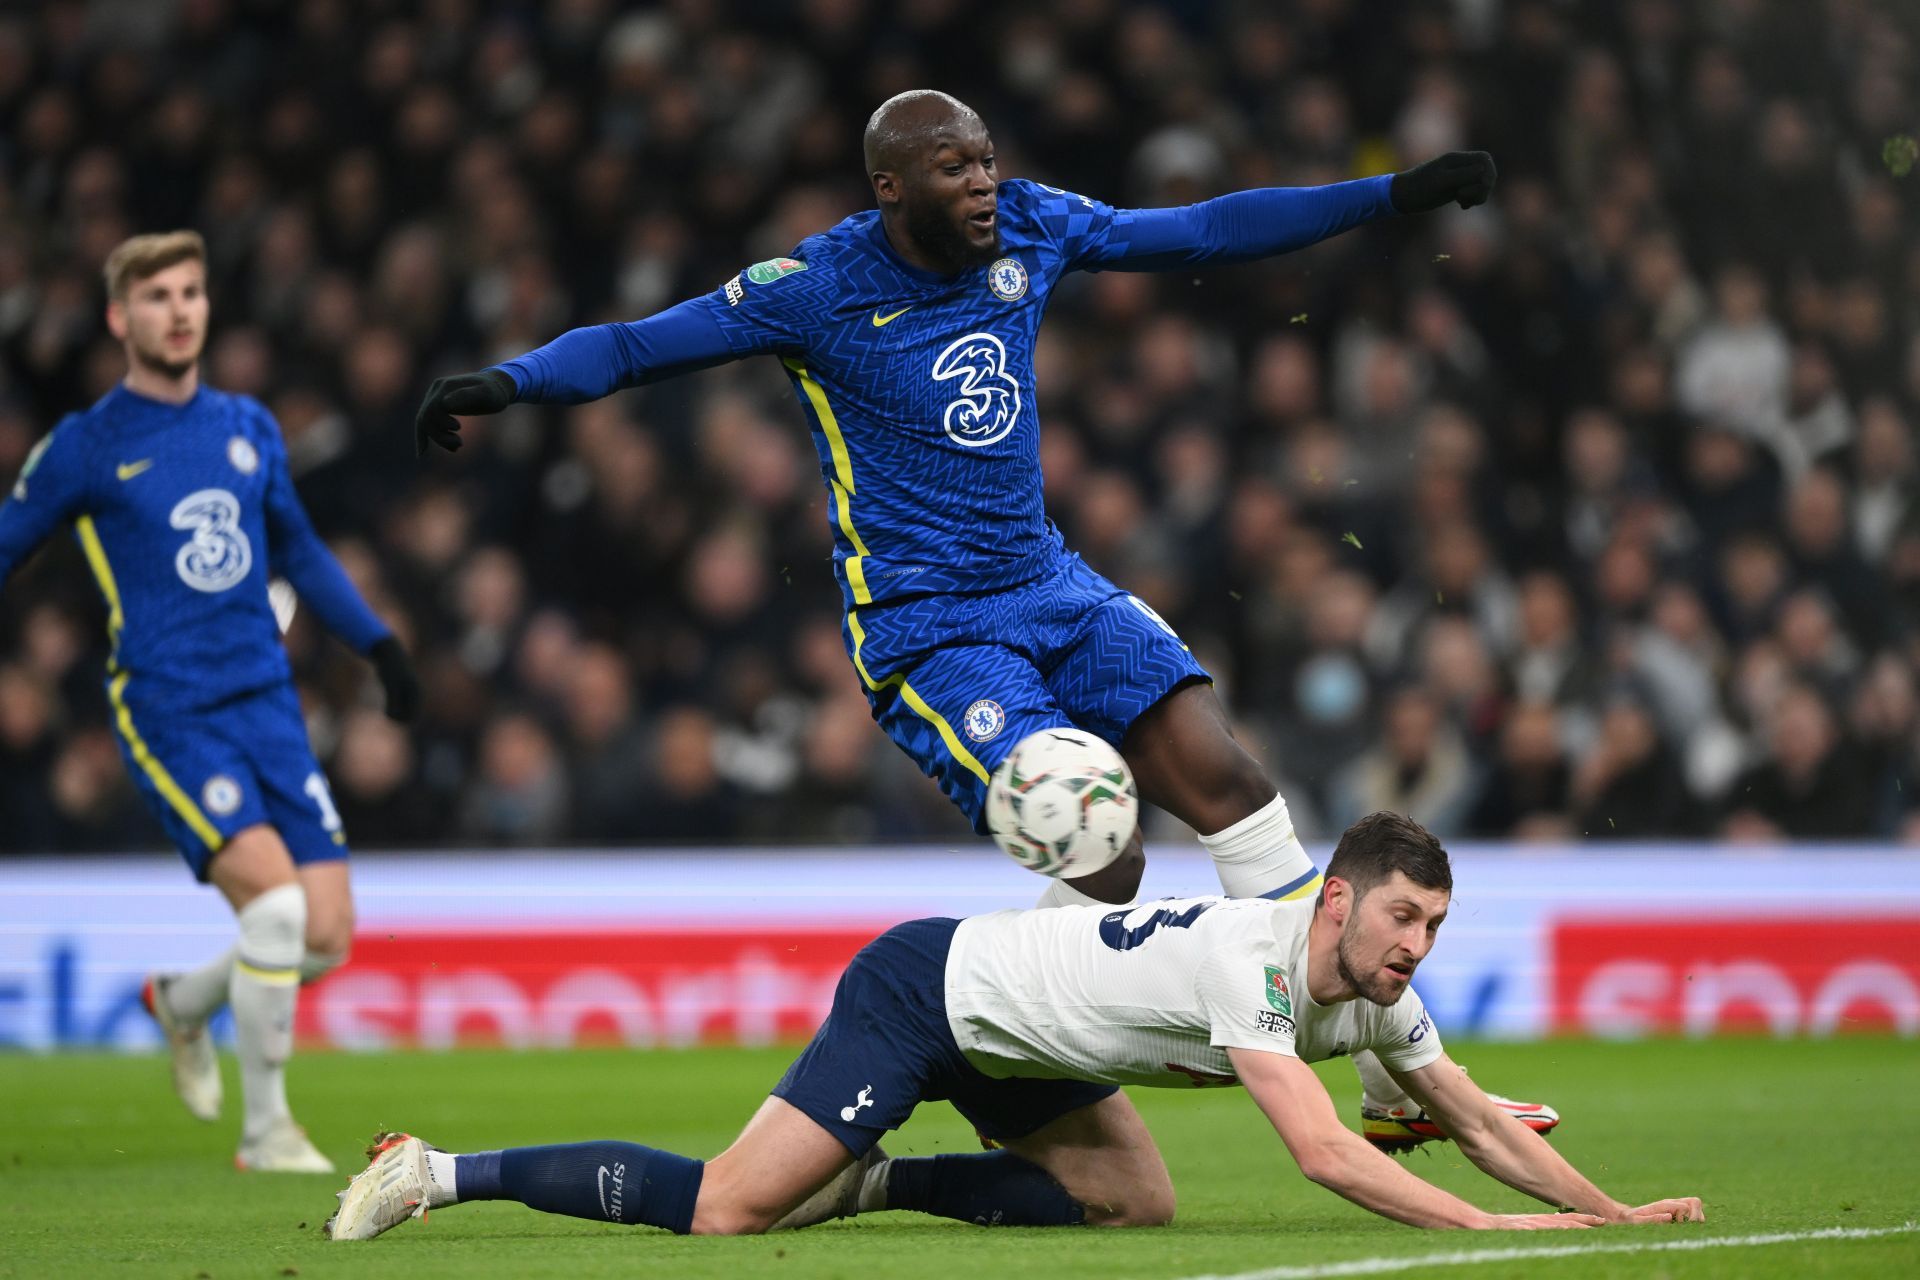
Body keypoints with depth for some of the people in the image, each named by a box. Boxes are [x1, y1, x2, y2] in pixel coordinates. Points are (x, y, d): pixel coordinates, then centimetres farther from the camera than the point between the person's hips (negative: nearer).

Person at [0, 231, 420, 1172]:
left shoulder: (249, 428, 12)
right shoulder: (84, 449, -2)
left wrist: (376, 641, 21)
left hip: (268, 704, 5)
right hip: (168, 713, -5)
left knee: (328, 936, -3)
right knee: (276, 899, -23)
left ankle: (181, 1003, 29)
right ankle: (264, 1128, -8)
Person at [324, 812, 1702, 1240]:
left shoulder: (1374, 996, -2)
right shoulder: (1250, 960, -30)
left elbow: (1481, 1121, 7)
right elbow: (1325, 1152, -37)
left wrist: (1611, 1208, -4)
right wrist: (1490, 1228, -36)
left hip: (1008, 1034, 9)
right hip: (924, 991, -9)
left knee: (1137, 1203, 0)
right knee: (725, 1212, -14)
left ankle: (870, 1182, 11)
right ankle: (445, 1172, 0)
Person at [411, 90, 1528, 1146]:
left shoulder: (1029, 227, 3)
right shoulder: (817, 288, -12)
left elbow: (1203, 232, 14)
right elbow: (636, 346, -10)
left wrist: (1394, 197, 15)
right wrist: (508, 383, -29)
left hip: (1051, 590, 6)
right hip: (926, 630, -6)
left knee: (1229, 781, -6)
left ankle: (1398, 1078, 1)